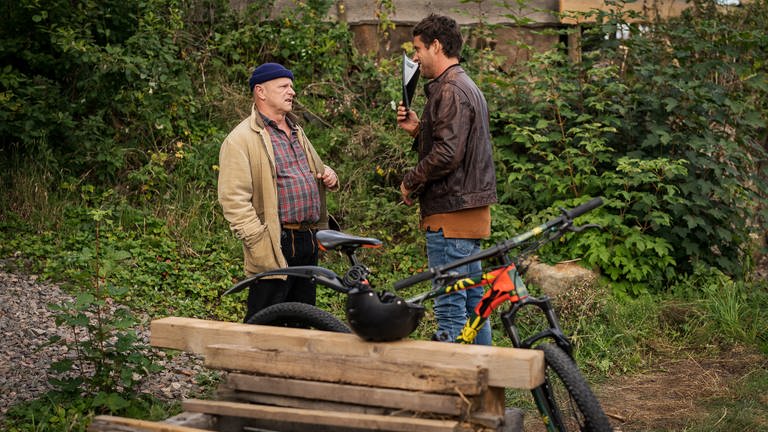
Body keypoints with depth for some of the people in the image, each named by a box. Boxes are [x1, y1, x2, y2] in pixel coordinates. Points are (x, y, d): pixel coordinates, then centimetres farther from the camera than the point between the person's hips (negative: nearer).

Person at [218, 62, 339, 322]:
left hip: (308, 243, 8)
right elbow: (233, 200, -15)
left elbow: (314, 171, 36)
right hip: (276, 247, -8)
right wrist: (258, 243, -21)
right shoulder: (241, 139, -8)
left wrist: (327, 175, 11)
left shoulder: (296, 132, 20)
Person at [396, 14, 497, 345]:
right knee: (473, 302, 15)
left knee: (450, 309, -7)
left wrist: (410, 182, -10)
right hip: (472, 209, 11)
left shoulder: (450, 91, -14)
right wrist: (417, 129, 7)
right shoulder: (468, 88, 19)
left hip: (451, 213, -11)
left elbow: (446, 154, -23)